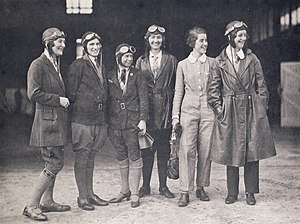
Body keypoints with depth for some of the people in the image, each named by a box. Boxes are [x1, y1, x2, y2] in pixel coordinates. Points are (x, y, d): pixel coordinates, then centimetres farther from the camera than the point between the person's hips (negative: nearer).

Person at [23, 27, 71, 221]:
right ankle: (32, 206, -4)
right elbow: (34, 93, -20)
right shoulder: (38, 65, -11)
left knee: (55, 162, 13)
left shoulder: (56, 64, 17)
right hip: (48, 120, -9)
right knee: (55, 163, -10)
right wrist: (58, 100, -15)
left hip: (58, 120, 9)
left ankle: (47, 201, 24)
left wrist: (64, 100, 8)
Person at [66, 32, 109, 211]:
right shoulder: (78, 65, -7)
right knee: (82, 157, -1)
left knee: (91, 156, 13)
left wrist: (104, 117, 15)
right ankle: (82, 197, 6)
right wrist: (79, 109, -7)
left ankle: (90, 194, 20)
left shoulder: (101, 66, 16)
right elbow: (71, 92, -10)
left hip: (98, 118, 7)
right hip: (82, 118, -7)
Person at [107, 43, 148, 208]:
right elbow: (108, 100, 10)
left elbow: (143, 98, -2)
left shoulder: (137, 75, 2)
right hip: (116, 123, 3)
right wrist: (108, 123, 7)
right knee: (122, 159, 11)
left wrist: (143, 120, -11)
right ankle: (124, 191, 23)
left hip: (133, 122, -3)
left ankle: (134, 193, 6)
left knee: (134, 158, -1)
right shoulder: (110, 76, 8)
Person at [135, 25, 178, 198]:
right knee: (147, 148, 2)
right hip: (146, 107, 1)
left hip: (165, 108, -1)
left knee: (164, 148, 4)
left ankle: (163, 185, 13)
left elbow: (178, 86, 3)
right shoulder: (141, 61, 10)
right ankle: (145, 186, 11)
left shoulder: (171, 60, 6)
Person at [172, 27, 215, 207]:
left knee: (205, 151, 4)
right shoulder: (183, 65, 7)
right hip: (188, 111, -1)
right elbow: (178, 91, 8)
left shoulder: (212, 63, 7)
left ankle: (201, 188, 18)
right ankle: (185, 192, -1)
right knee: (187, 151, -5)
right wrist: (175, 115, 2)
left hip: (208, 111, 1)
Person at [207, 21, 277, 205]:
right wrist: (219, 110, -2)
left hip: (252, 111, 1)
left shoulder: (252, 59, 5)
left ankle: (251, 192, 12)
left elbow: (262, 87, 7)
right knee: (231, 152, 4)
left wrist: (261, 109, 1)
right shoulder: (220, 62, 2)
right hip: (229, 112, -1)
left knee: (252, 151, 1)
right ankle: (232, 192, 15)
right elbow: (213, 90, 4)